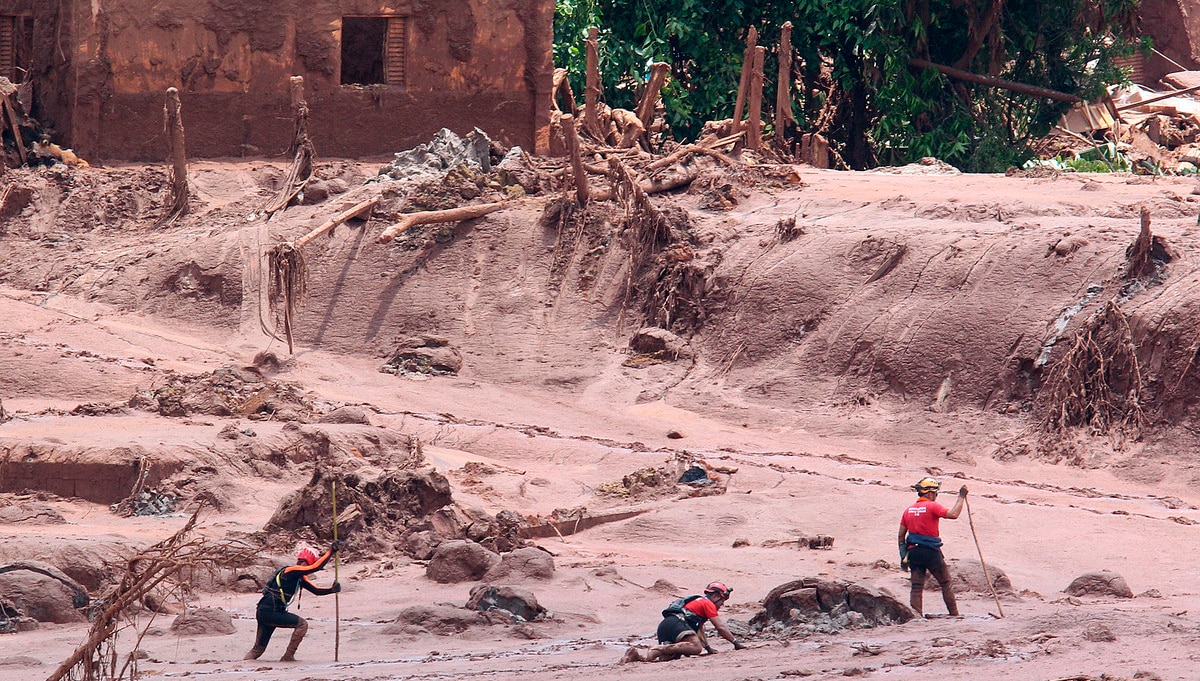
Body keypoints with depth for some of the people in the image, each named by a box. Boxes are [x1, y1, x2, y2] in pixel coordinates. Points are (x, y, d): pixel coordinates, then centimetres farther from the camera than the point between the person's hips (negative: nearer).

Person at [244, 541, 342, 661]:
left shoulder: (300, 578, 14)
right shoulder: (291, 571, -14)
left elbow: (316, 590, 15)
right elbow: (317, 567, -24)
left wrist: (332, 590, -2)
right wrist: (331, 551, -19)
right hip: (268, 612, -10)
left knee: (259, 649, 12)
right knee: (302, 624, -7)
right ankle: (288, 657, -4)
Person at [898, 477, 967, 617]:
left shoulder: (908, 510, 10)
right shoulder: (932, 506, -10)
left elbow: (901, 536, 12)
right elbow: (953, 514, -20)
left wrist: (903, 555, 18)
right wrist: (961, 497, -10)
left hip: (913, 552, 5)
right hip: (931, 552, -5)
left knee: (916, 587, 4)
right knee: (946, 584, 8)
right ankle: (954, 615, 10)